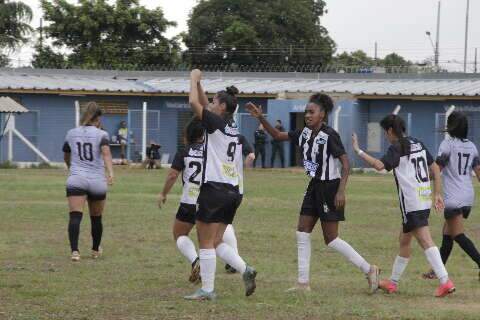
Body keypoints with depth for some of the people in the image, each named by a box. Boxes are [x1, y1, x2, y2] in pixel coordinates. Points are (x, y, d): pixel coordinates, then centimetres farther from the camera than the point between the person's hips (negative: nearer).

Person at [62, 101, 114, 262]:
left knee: (75, 217, -13)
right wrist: (110, 173, -31)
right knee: (96, 218, 19)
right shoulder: (101, 134, 0)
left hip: (76, 180, 0)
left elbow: (66, 157, 25)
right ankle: (95, 250, 36)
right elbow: (106, 153, -19)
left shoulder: (71, 134, 10)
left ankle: (74, 250, -31)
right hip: (97, 181, 0)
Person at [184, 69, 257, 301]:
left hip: (214, 190, -8)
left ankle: (207, 290, -1)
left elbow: (194, 103, -13)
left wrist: (194, 79, 1)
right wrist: (198, 82, 21)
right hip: (232, 191, 8)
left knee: (206, 242, -1)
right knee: (216, 242, 13)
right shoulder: (233, 127, 14)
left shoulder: (217, 123, -9)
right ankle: (245, 270, -4)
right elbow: (204, 105, 25)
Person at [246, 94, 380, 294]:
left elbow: (345, 163, -19)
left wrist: (341, 191, -25)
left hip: (330, 188, -8)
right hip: (314, 187, 9)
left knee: (331, 239, -4)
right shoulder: (305, 133, 5)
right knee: (302, 233, 5)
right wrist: (261, 118, 0)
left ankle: (369, 270, 6)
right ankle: (303, 283, 9)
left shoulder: (329, 136, -18)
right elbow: (278, 136, 13)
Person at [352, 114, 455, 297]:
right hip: (424, 199, 9)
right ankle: (393, 282, 27)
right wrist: (437, 194, 19)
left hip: (411, 203, -8)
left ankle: (445, 281, -24)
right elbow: (435, 168, 17)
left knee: (425, 241, -14)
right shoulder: (418, 144, 15)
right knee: (404, 240, 18)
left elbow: (380, 165, -25)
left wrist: (358, 151, -17)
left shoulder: (396, 148, -9)